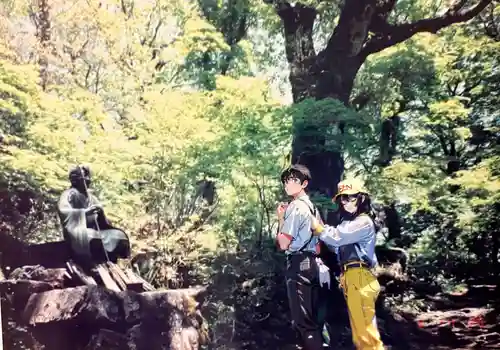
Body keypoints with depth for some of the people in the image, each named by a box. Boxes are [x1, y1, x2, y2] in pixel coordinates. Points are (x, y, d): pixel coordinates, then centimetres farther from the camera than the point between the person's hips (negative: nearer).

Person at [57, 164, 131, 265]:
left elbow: (102, 220, 16)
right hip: (78, 233, -7)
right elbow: (62, 211, -22)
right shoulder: (70, 194, -3)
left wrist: (101, 212, -7)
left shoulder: (90, 196, 16)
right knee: (94, 240, -36)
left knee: (119, 236, -9)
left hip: (94, 231, 7)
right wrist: (85, 212, -31)